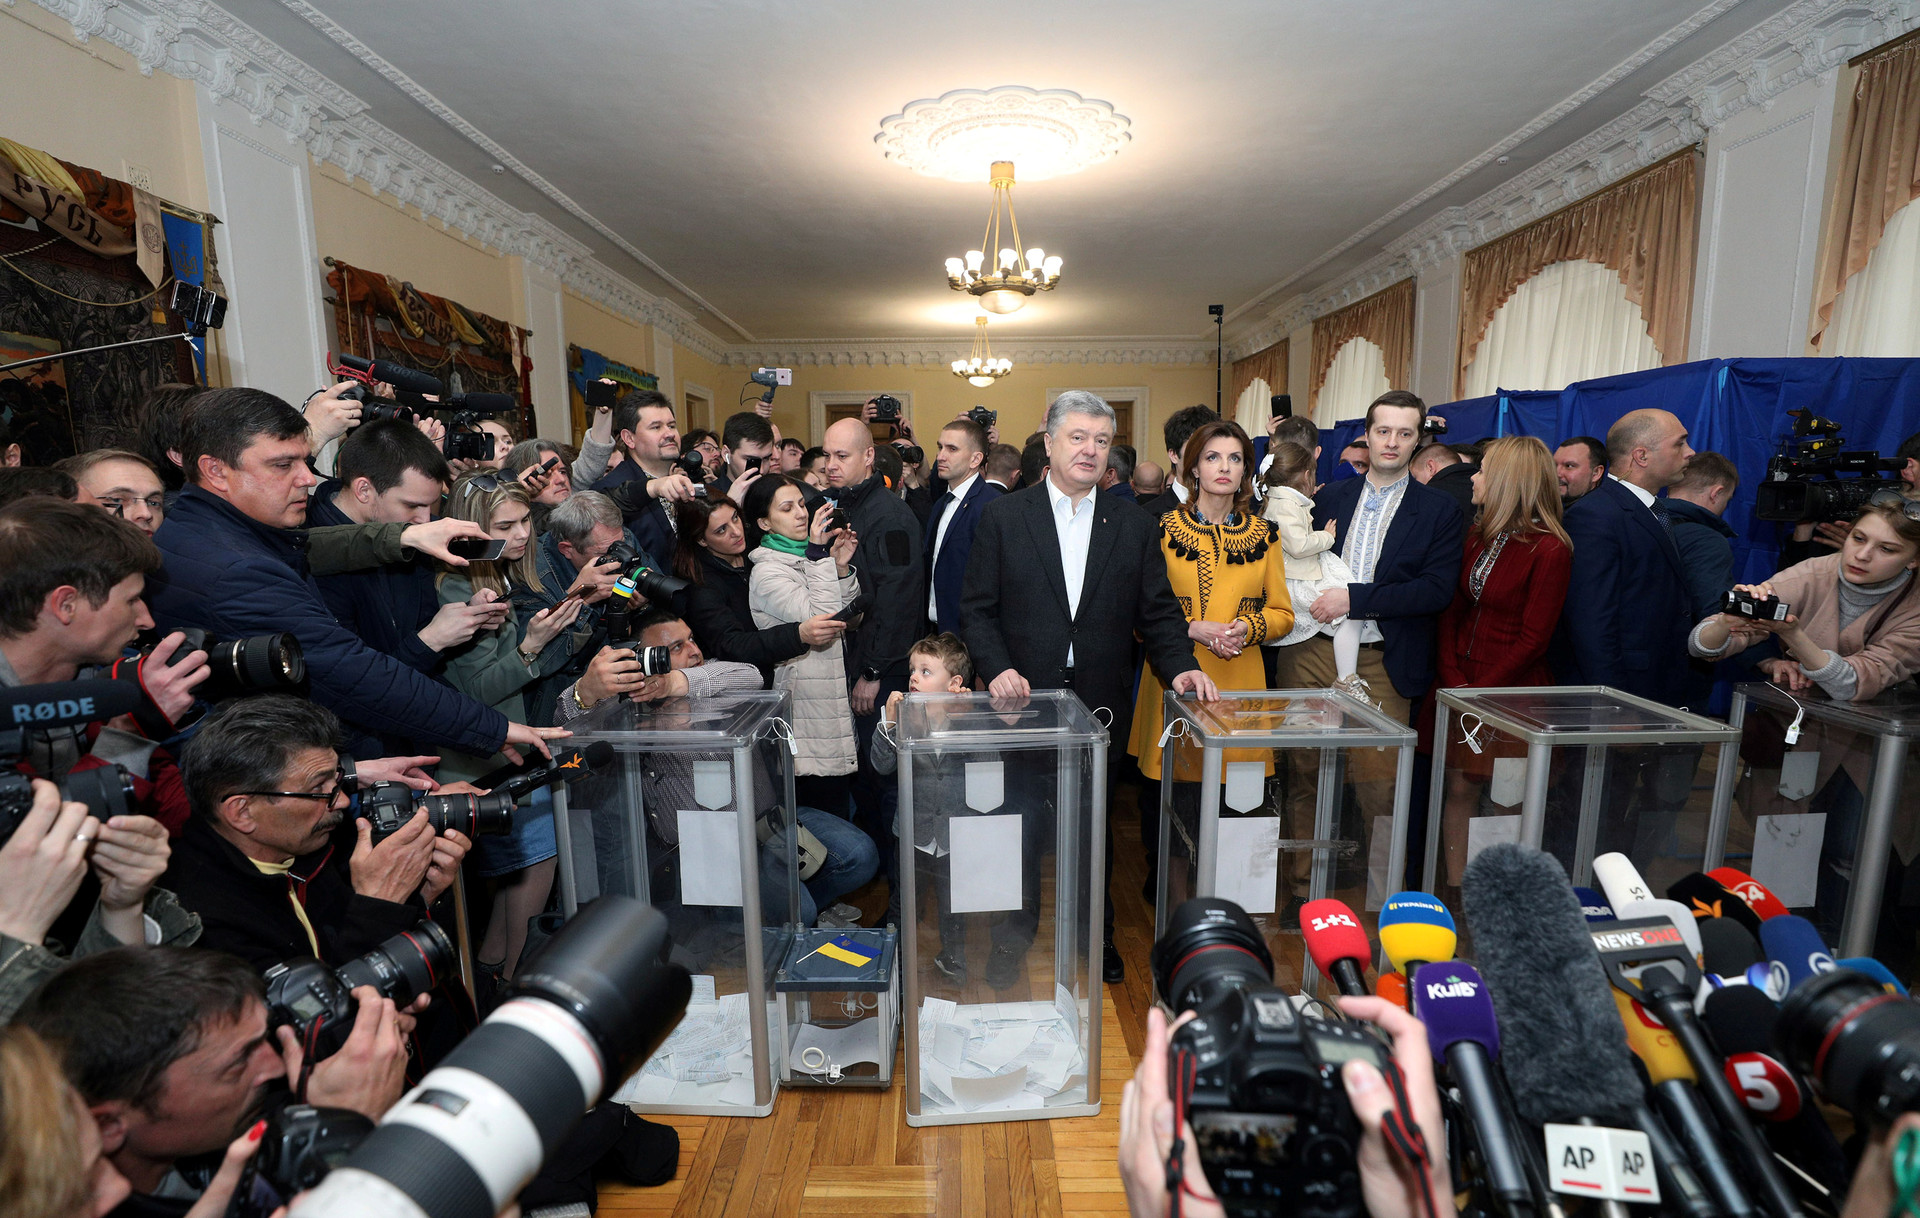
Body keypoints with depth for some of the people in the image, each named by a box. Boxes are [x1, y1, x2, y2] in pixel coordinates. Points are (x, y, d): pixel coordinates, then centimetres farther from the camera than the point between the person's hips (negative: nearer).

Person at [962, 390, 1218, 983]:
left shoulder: (1133, 524, 6)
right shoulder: (1002, 516, 0)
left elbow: (1158, 610, 5)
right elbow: (977, 608, -2)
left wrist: (1179, 666, -10)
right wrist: (997, 668, -16)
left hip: (1103, 705, 2)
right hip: (1024, 698, -1)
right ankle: (1016, 935, 35)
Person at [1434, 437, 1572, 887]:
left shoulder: (1550, 549, -10)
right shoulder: (1478, 536, 10)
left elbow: (1533, 639, -13)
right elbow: (1451, 612, 7)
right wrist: (1453, 680, -5)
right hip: (1462, 686, 6)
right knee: (1459, 787, 8)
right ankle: (1456, 890, 20)